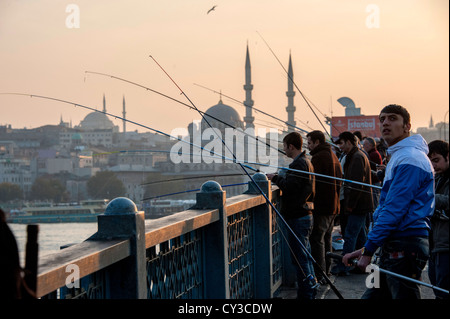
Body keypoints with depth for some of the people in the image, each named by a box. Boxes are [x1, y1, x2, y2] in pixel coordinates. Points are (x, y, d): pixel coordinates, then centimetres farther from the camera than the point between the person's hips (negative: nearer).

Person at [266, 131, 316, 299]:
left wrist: (275, 178, -6)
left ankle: (305, 294, -5)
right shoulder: (306, 161, 16)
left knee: (300, 258, -7)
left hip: (298, 217, -11)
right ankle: (310, 290, 25)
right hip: (306, 214, 11)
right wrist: (279, 178, 10)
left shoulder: (299, 163, -15)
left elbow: (289, 186, -21)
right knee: (305, 257, 17)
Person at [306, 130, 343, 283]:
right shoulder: (333, 156, 16)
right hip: (333, 206, 10)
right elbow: (339, 181, 21)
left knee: (316, 239, -7)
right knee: (326, 239, 17)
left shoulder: (318, 158, -15)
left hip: (321, 206, -10)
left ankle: (319, 275, -9)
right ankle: (326, 272, 24)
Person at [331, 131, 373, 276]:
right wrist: (349, 203, 19)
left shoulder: (357, 158, -16)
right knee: (360, 235, 13)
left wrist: (350, 204, -19)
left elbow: (357, 184, -22)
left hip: (358, 205, -10)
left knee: (350, 235, -8)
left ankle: (343, 266, -6)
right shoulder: (358, 156, 17)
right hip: (361, 205, 10)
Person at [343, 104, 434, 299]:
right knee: (373, 296, 12)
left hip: (405, 247, -10)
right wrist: (367, 248, 19)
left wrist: (369, 249, -16)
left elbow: (393, 210, -18)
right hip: (395, 246, 10)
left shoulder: (409, 159, -13)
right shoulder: (397, 157, 21)